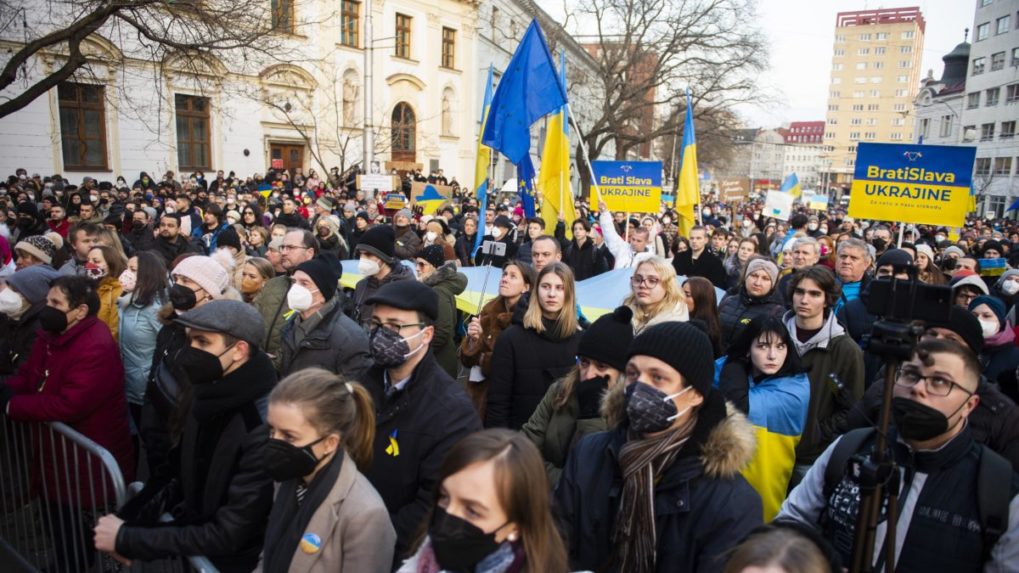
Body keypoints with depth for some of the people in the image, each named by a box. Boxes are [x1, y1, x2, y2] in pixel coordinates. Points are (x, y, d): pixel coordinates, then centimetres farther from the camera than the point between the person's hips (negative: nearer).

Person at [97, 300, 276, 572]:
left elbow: (226, 535, -26)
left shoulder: (265, 426, -30)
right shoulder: (207, 396, -5)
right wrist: (126, 518, -5)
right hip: (194, 545, 6)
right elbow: (178, 468, 9)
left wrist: (127, 539, -19)